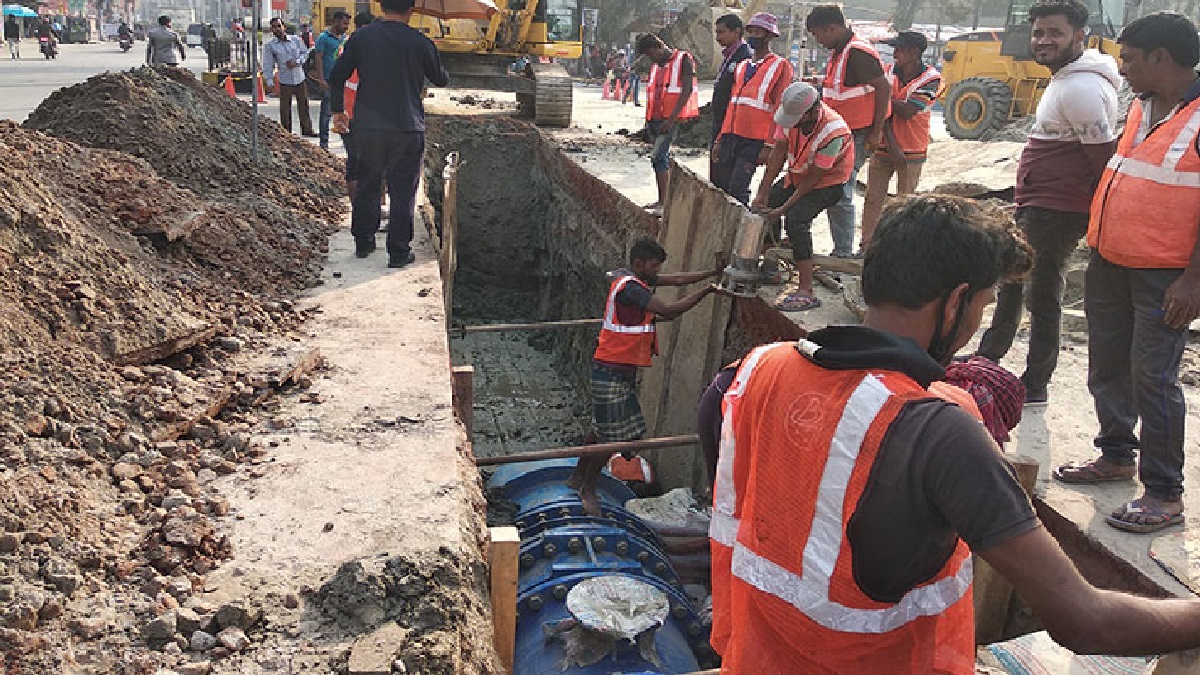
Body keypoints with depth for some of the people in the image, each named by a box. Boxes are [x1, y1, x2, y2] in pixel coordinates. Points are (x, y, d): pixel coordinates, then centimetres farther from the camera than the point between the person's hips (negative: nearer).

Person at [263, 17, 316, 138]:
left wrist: (296, 62, -10)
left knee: (304, 104, 10)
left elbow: (305, 52, 9)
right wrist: (270, 80, -13)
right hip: (285, 81, -2)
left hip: (300, 78, 2)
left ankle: (307, 130, 21)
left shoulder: (295, 40, 2)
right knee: (285, 108, 1)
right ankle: (286, 132, 10)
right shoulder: (269, 45, -3)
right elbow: (268, 64, -4)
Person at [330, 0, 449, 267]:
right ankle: (399, 252, 6)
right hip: (408, 129, -3)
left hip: (368, 127, 3)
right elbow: (441, 80, 8)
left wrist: (338, 109, 17)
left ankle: (363, 242, 27)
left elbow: (336, 76, 3)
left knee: (367, 186, 17)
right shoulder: (420, 43, -6)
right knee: (403, 192, 4)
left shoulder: (360, 37, 0)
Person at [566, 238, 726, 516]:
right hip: (611, 370, -10)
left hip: (624, 370, 10)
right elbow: (670, 310, -25)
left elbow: (677, 279, 13)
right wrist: (707, 291, -18)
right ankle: (587, 489, 14)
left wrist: (714, 272, 5)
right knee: (611, 434, -2)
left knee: (604, 427, 17)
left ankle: (577, 477, 30)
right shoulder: (629, 286, -21)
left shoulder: (638, 278, 9)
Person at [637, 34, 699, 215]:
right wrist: (649, 119, 15)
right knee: (664, 158, 9)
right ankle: (665, 199, 14)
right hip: (657, 118, 8)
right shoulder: (656, 66, 18)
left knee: (658, 157, -15)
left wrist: (671, 118, -20)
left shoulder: (683, 60, -7)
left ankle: (663, 203, -15)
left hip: (672, 118, -8)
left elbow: (687, 90, -14)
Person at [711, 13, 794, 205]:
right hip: (730, 137, 7)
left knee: (737, 190, -14)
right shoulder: (742, 66, 19)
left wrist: (769, 146, -15)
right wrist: (719, 139, 17)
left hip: (754, 141, -7)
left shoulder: (780, 66, -2)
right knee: (721, 187, 5)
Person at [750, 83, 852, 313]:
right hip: (797, 177, 8)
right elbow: (779, 153, -7)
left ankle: (806, 292, -28)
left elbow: (813, 177, -26)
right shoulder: (792, 114, -15)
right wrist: (763, 192, -11)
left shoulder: (833, 131, -33)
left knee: (796, 218, -29)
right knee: (761, 208, 2)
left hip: (827, 183, -7)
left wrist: (784, 208, -25)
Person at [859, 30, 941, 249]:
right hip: (883, 147, 3)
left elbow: (907, 111, -20)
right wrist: (892, 145, -16)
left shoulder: (931, 79, -9)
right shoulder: (887, 72, 2)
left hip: (912, 151, -3)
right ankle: (866, 245, 11)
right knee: (873, 198, 4)